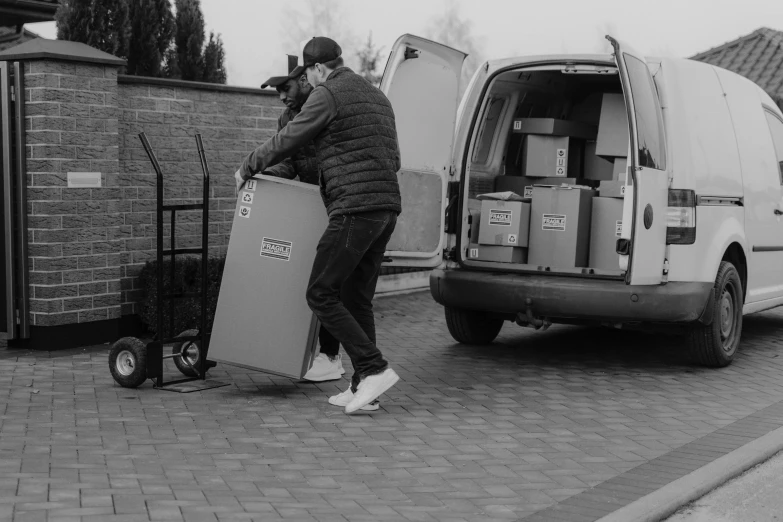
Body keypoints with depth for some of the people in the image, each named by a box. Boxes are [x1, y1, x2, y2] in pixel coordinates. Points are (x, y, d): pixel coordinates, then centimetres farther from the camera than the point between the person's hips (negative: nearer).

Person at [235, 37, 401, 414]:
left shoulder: (327, 95, -4)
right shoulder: (377, 97, 22)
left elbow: (286, 141, -2)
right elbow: (393, 160, 27)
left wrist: (247, 168, 13)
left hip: (354, 209, -9)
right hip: (386, 208, 9)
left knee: (321, 294, -5)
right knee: (356, 298, 11)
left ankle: (374, 369, -11)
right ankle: (363, 388, 10)